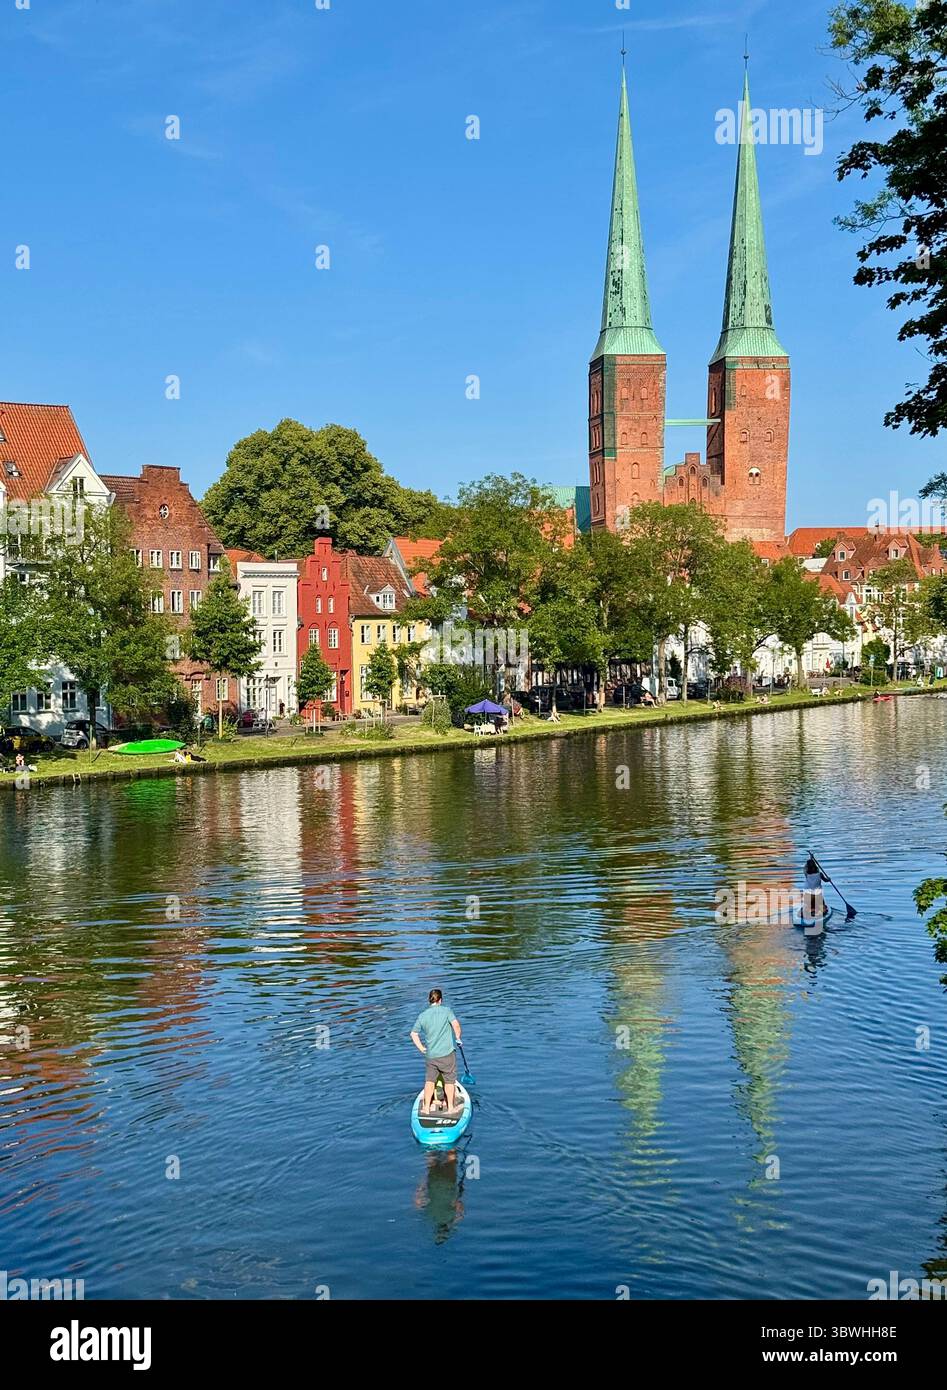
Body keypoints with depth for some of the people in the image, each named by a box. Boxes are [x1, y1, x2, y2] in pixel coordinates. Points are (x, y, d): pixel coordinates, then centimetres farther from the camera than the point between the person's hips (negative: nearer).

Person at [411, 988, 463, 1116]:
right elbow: (456, 1025, -17)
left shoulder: (422, 1015, 5)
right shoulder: (446, 1010, -6)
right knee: (449, 1081, 10)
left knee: (429, 1081, 16)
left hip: (430, 1055, 3)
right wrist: (458, 1038, 0)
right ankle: (450, 1108, 15)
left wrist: (421, 1049, 12)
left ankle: (426, 1108, 18)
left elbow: (413, 1034, 6)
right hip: (447, 1053, -3)